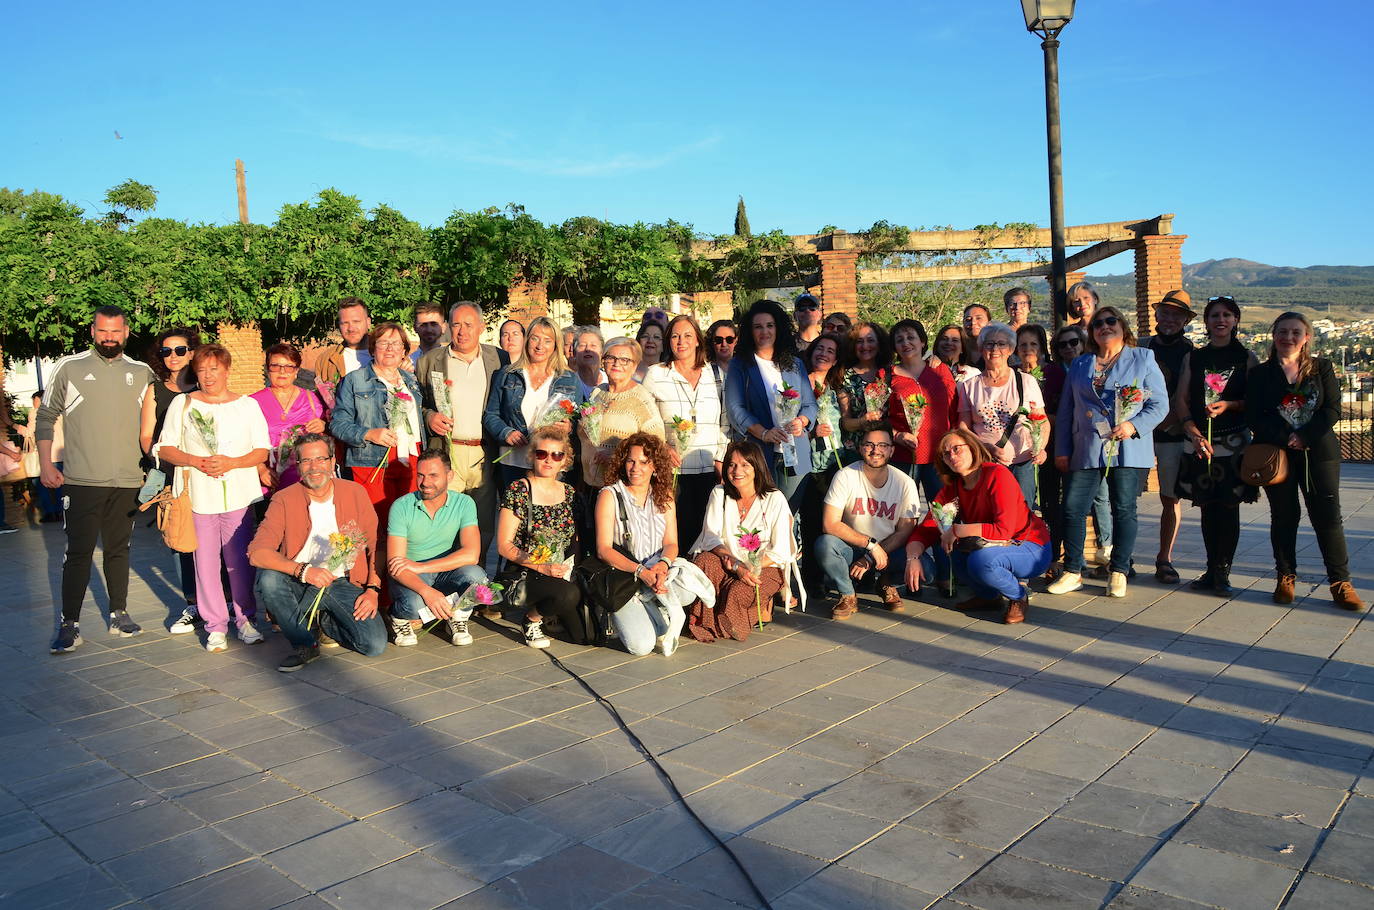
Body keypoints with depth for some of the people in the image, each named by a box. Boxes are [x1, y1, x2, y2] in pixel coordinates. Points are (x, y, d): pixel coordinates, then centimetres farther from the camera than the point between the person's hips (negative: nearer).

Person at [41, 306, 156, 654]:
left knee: (119, 549, 11)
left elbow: (148, 426, 14)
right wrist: (46, 465, -3)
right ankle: (70, 625, 4)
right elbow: (46, 416, 4)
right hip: (83, 480, -3)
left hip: (127, 481, 3)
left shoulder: (141, 373, 9)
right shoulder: (69, 368, 1)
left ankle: (119, 615, 21)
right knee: (78, 552, -3)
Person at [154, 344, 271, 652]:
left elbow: (262, 451, 6)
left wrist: (231, 462, -11)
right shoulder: (182, 404, 10)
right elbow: (164, 449, 8)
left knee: (240, 560, 1)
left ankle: (245, 619, 13)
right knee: (206, 562, 0)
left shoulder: (247, 405, 10)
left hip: (239, 497, 0)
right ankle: (215, 626, 9)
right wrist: (196, 461, -9)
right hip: (199, 497, 0)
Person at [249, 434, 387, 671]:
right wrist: (303, 571, -30)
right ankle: (304, 644, -9)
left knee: (375, 645, -19)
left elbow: (376, 546, 5)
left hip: (343, 584, 1)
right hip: (299, 586, 0)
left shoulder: (355, 493, 1)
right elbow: (257, 552, -17)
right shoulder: (284, 500, -5)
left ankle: (325, 621, 14)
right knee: (268, 577, -32)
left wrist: (373, 588, -8)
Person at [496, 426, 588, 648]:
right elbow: (504, 546, -8)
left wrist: (570, 567, -4)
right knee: (569, 594, -35)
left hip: (565, 573, 5)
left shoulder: (569, 493, 10)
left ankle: (553, 609, 19)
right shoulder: (518, 490, -5)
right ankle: (532, 617, -3)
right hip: (524, 575, -5)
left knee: (584, 636, -12)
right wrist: (542, 567, -18)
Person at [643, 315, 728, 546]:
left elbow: (725, 423, 10)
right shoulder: (656, 374, 4)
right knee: (678, 533, -2)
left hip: (711, 470, 2)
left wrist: (721, 461, 1)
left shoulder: (714, 375, 9)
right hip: (673, 470, -2)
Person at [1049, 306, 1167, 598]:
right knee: (1072, 508, -4)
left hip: (1128, 450, -2)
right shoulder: (1079, 366, 17)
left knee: (1124, 509, 0)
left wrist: (1134, 426, -14)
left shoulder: (1143, 360, 8)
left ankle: (1118, 573, 12)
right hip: (1087, 450, 3)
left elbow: (1159, 404, 2)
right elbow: (1066, 410, 16)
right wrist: (1062, 450, 9)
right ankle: (1072, 572, 8)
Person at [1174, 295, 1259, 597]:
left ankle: (1222, 573, 3)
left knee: (1229, 508, -4)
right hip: (1199, 441, 2)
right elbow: (1181, 399, 5)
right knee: (1207, 508, 6)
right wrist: (1194, 433, -8)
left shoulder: (1247, 357, 5)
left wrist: (1229, 405, -16)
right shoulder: (1194, 357, 10)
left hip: (1234, 442, -2)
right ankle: (1211, 570, 15)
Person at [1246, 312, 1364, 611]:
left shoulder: (1322, 368, 6)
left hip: (1318, 452, 0)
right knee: (1284, 517, 7)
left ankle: (1341, 582, 6)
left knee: (1328, 516, -1)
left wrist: (1304, 436, -15)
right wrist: (1284, 438, -15)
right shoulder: (1260, 374, 4)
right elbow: (1253, 418, -4)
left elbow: (1332, 410, -3)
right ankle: (1286, 578, 18)